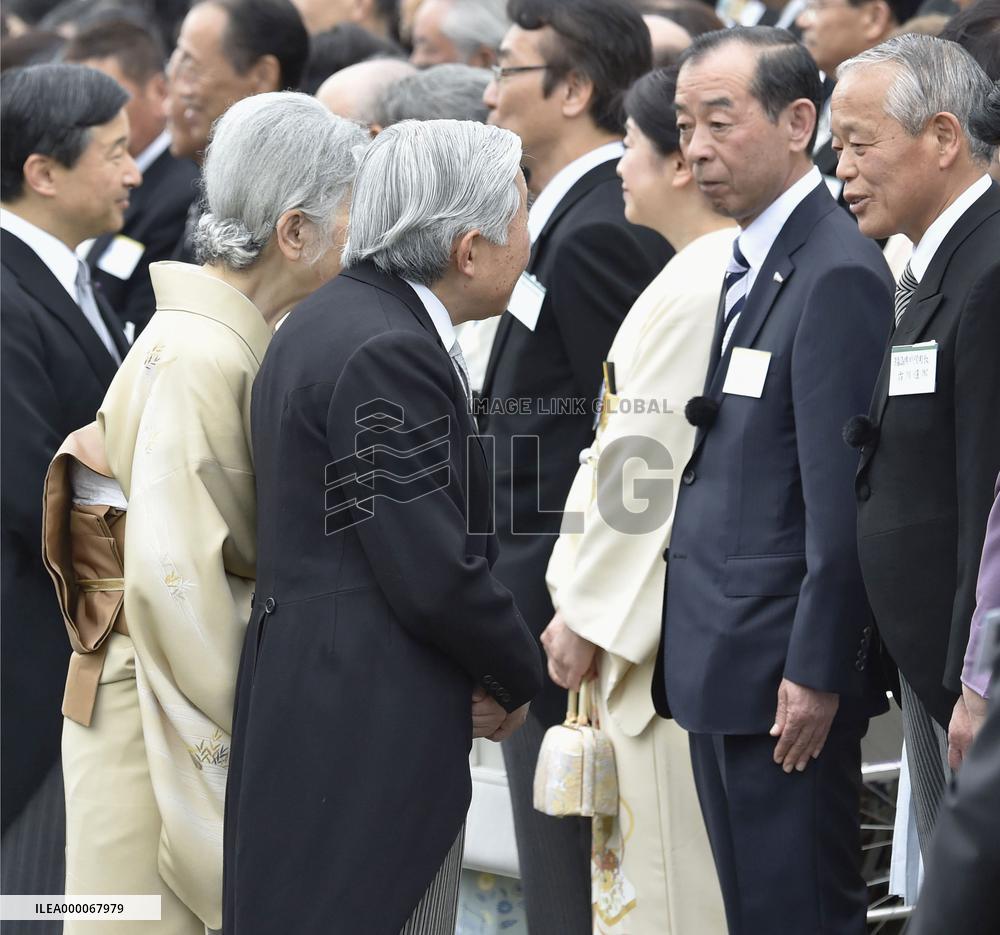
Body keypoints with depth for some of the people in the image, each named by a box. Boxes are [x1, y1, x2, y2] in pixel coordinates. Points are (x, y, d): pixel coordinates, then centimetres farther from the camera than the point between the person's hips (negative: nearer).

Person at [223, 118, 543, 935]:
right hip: (371, 738, -10)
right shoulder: (386, 352, -18)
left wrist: (492, 668, 6)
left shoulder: (342, 318, 13)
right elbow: (434, 573, -19)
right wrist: (517, 679, -2)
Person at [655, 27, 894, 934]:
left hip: (783, 667, -9)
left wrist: (815, 672, -19)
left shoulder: (837, 275, -15)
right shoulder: (747, 266, 14)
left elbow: (841, 493, -19)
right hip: (721, 660, 9)